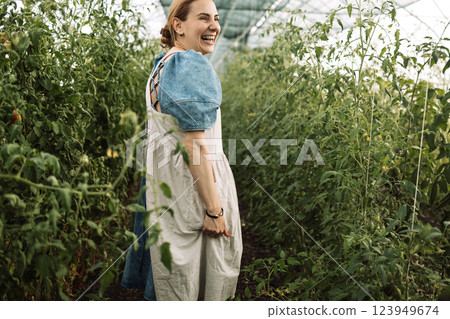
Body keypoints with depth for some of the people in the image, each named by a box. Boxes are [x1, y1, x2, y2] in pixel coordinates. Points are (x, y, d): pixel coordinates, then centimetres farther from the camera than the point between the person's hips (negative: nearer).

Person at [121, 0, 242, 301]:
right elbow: (195, 145, -23)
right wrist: (214, 209, -20)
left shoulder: (161, 65, 13)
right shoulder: (192, 66, -17)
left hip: (164, 176, 9)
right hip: (192, 181, -9)